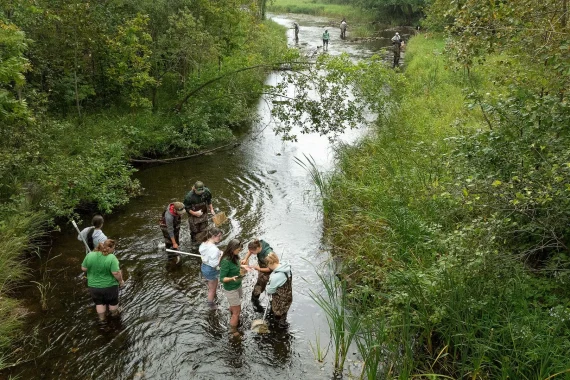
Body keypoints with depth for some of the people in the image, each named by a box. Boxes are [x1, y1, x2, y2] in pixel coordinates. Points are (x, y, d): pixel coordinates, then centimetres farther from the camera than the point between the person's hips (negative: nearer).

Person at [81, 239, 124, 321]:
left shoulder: (89, 255, -11)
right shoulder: (111, 258, -23)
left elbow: (83, 268, -3)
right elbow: (116, 273, -23)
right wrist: (121, 280, -6)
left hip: (94, 286, 3)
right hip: (109, 286, -3)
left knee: (99, 302, 22)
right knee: (112, 301, 21)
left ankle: (102, 318, 33)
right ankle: (114, 313, 42)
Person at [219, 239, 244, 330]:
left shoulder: (234, 257, -8)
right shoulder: (226, 261, -30)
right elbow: (222, 278, -23)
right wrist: (232, 278, -39)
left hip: (238, 286, 7)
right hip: (231, 289, -7)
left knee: (233, 307, 25)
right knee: (237, 312, 4)